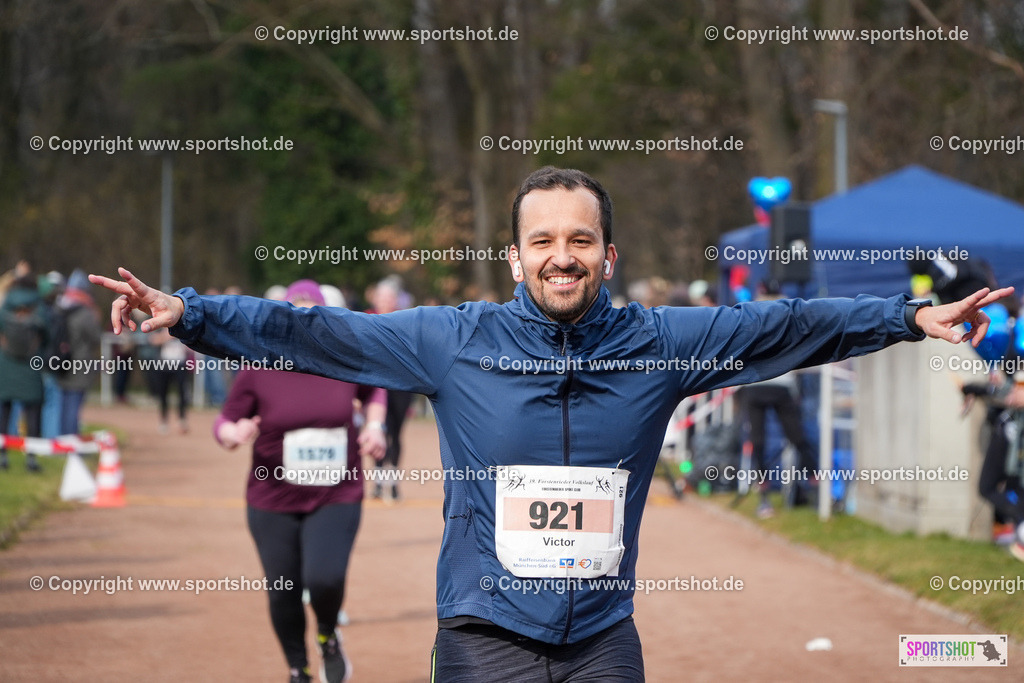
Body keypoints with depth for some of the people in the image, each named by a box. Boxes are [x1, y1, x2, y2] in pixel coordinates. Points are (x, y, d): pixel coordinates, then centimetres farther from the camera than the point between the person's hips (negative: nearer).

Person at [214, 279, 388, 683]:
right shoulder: (257, 370, -8)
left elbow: (373, 390, 19)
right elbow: (224, 422, -2)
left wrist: (374, 425, 3)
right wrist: (234, 434, -24)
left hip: (337, 498, 0)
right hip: (273, 501, 1)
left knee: (324, 580, -21)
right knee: (283, 593, 5)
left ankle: (328, 635, 13)